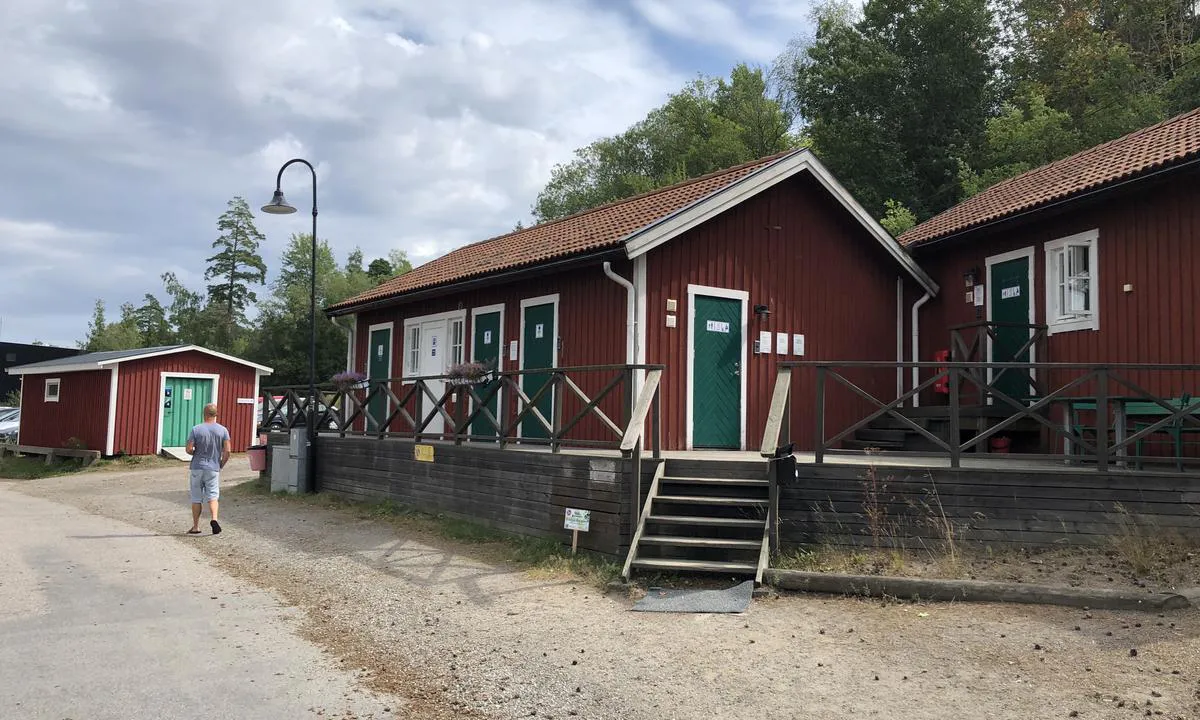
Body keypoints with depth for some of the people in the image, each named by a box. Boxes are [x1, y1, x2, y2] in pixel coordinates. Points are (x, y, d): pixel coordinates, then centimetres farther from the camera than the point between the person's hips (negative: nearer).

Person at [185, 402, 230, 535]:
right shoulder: (223, 430, -2)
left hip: (197, 467, 0)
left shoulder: (196, 429, -7)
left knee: (196, 498, 9)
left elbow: (189, 449, -8)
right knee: (213, 495, 4)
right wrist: (221, 464, 10)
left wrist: (196, 453, 13)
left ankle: (196, 526, 15)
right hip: (213, 468, 0)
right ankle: (214, 519, -19)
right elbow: (227, 451, -4)